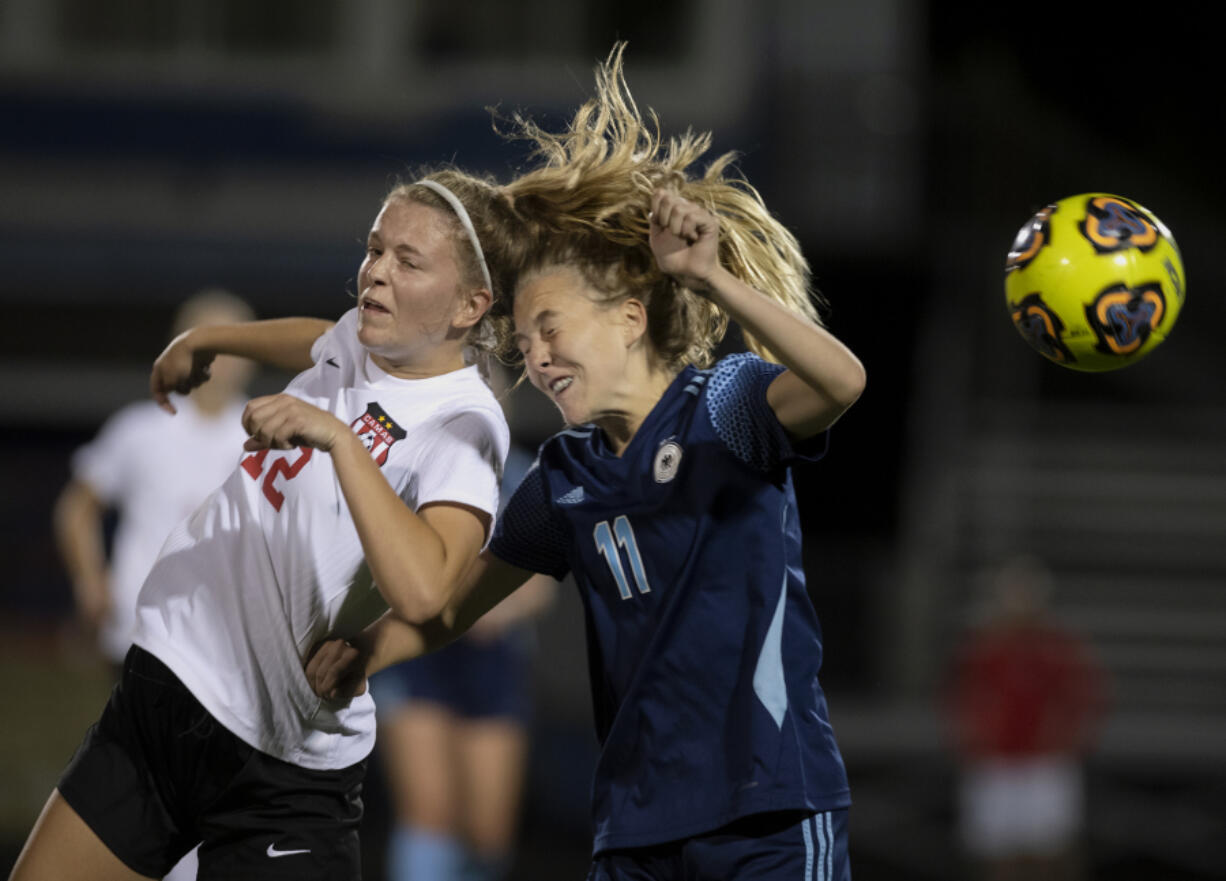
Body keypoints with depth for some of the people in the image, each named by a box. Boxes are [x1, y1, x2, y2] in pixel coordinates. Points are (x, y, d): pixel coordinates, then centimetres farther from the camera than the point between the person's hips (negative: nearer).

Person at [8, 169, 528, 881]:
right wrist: (207, 340, 44)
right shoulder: (361, 341, 5)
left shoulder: (463, 428, -19)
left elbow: (420, 591, -38)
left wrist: (340, 440, -36)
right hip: (161, 688, 7)